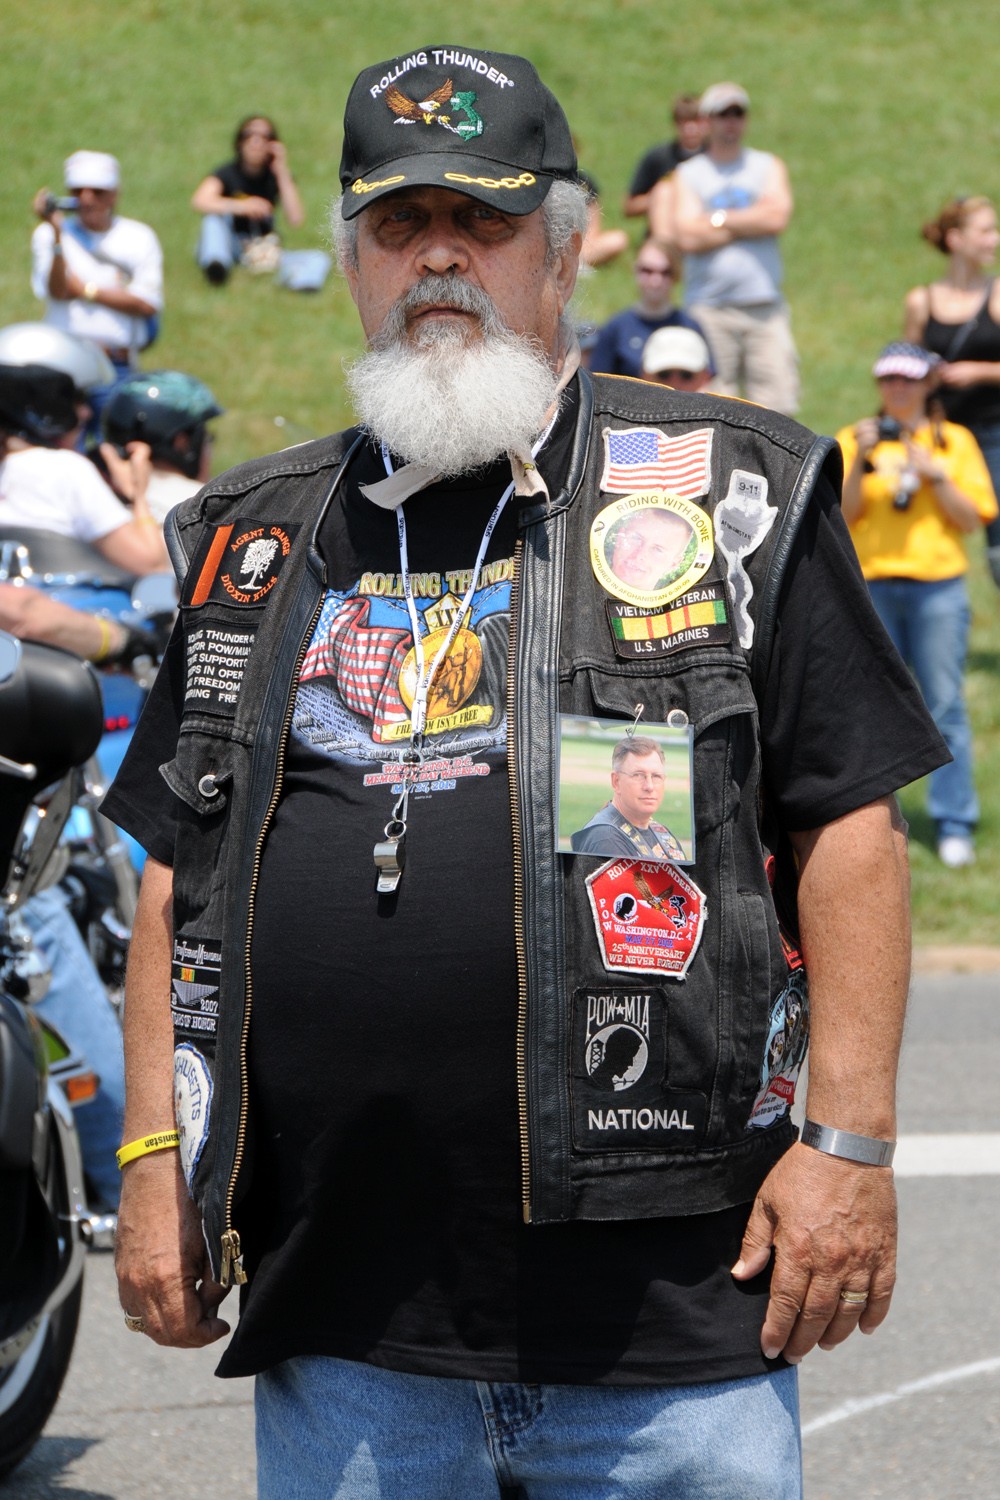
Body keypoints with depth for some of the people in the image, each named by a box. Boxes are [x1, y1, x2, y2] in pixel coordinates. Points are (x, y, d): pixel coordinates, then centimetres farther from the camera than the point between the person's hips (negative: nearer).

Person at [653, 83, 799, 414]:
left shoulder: (769, 166, 16)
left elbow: (778, 217, -3)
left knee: (775, 402, -7)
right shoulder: (687, 175, 10)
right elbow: (689, 238, -6)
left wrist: (718, 219, 0)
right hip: (709, 309, -1)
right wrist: (753, 221, -1)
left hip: (765, 307, 1)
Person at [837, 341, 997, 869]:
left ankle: (954, 825, 0)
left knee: (944, 703, -3)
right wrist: (860, 463, -13)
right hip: (871, 584, 1)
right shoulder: (856, 440, 9)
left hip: (938, 585, -1)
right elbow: (843, 515, -1)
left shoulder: (955, 442, 8)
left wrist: (933, 474, -10)